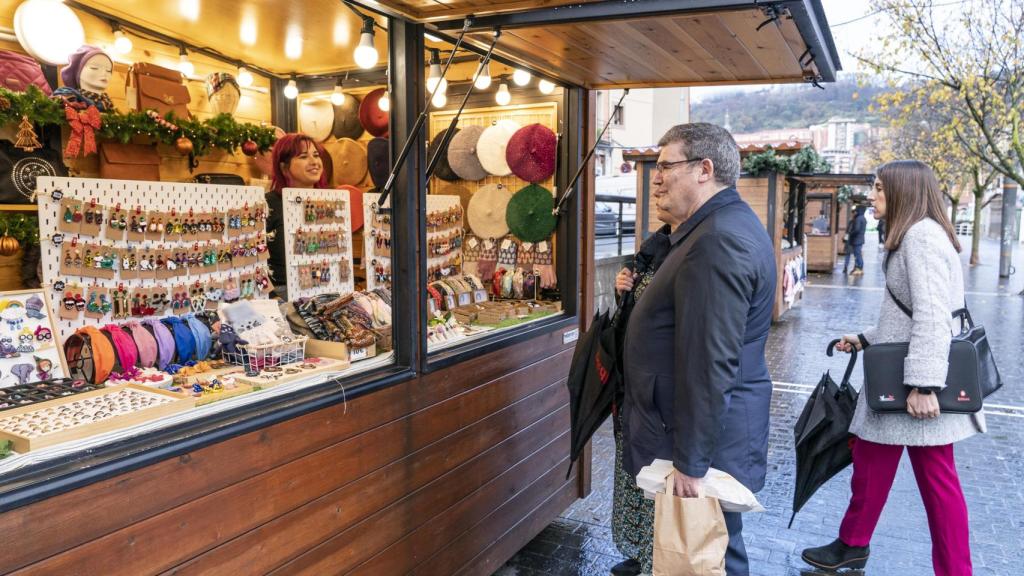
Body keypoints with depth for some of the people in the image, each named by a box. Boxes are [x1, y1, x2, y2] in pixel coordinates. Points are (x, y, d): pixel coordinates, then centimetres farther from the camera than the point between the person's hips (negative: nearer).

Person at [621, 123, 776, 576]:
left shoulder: (717, 241, -24)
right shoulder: (725, 224, 12)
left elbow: (709, 363, -26)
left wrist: (690, 462, -23)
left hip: (706, 434, -10)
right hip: (717, 427, 10)